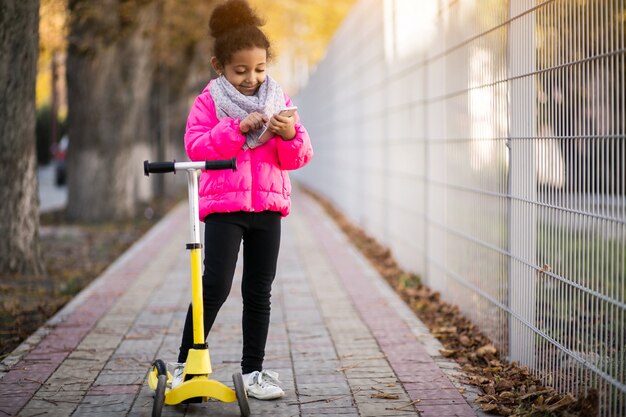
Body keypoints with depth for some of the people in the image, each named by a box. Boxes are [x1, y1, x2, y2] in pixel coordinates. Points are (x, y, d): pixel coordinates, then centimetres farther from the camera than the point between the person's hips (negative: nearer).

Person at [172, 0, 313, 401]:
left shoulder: (279, 100, 10)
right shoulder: (209, 102, 1)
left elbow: (299, 157, 7)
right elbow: (196, 147, -12)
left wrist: (290, 135, -15)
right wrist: (237, 128, -22)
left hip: (267, 206, 4)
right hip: (223, 205, -3)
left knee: (259, 293, 7)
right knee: (215, 287, -13)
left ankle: (253, 371, 16)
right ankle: (185, 364, 0)